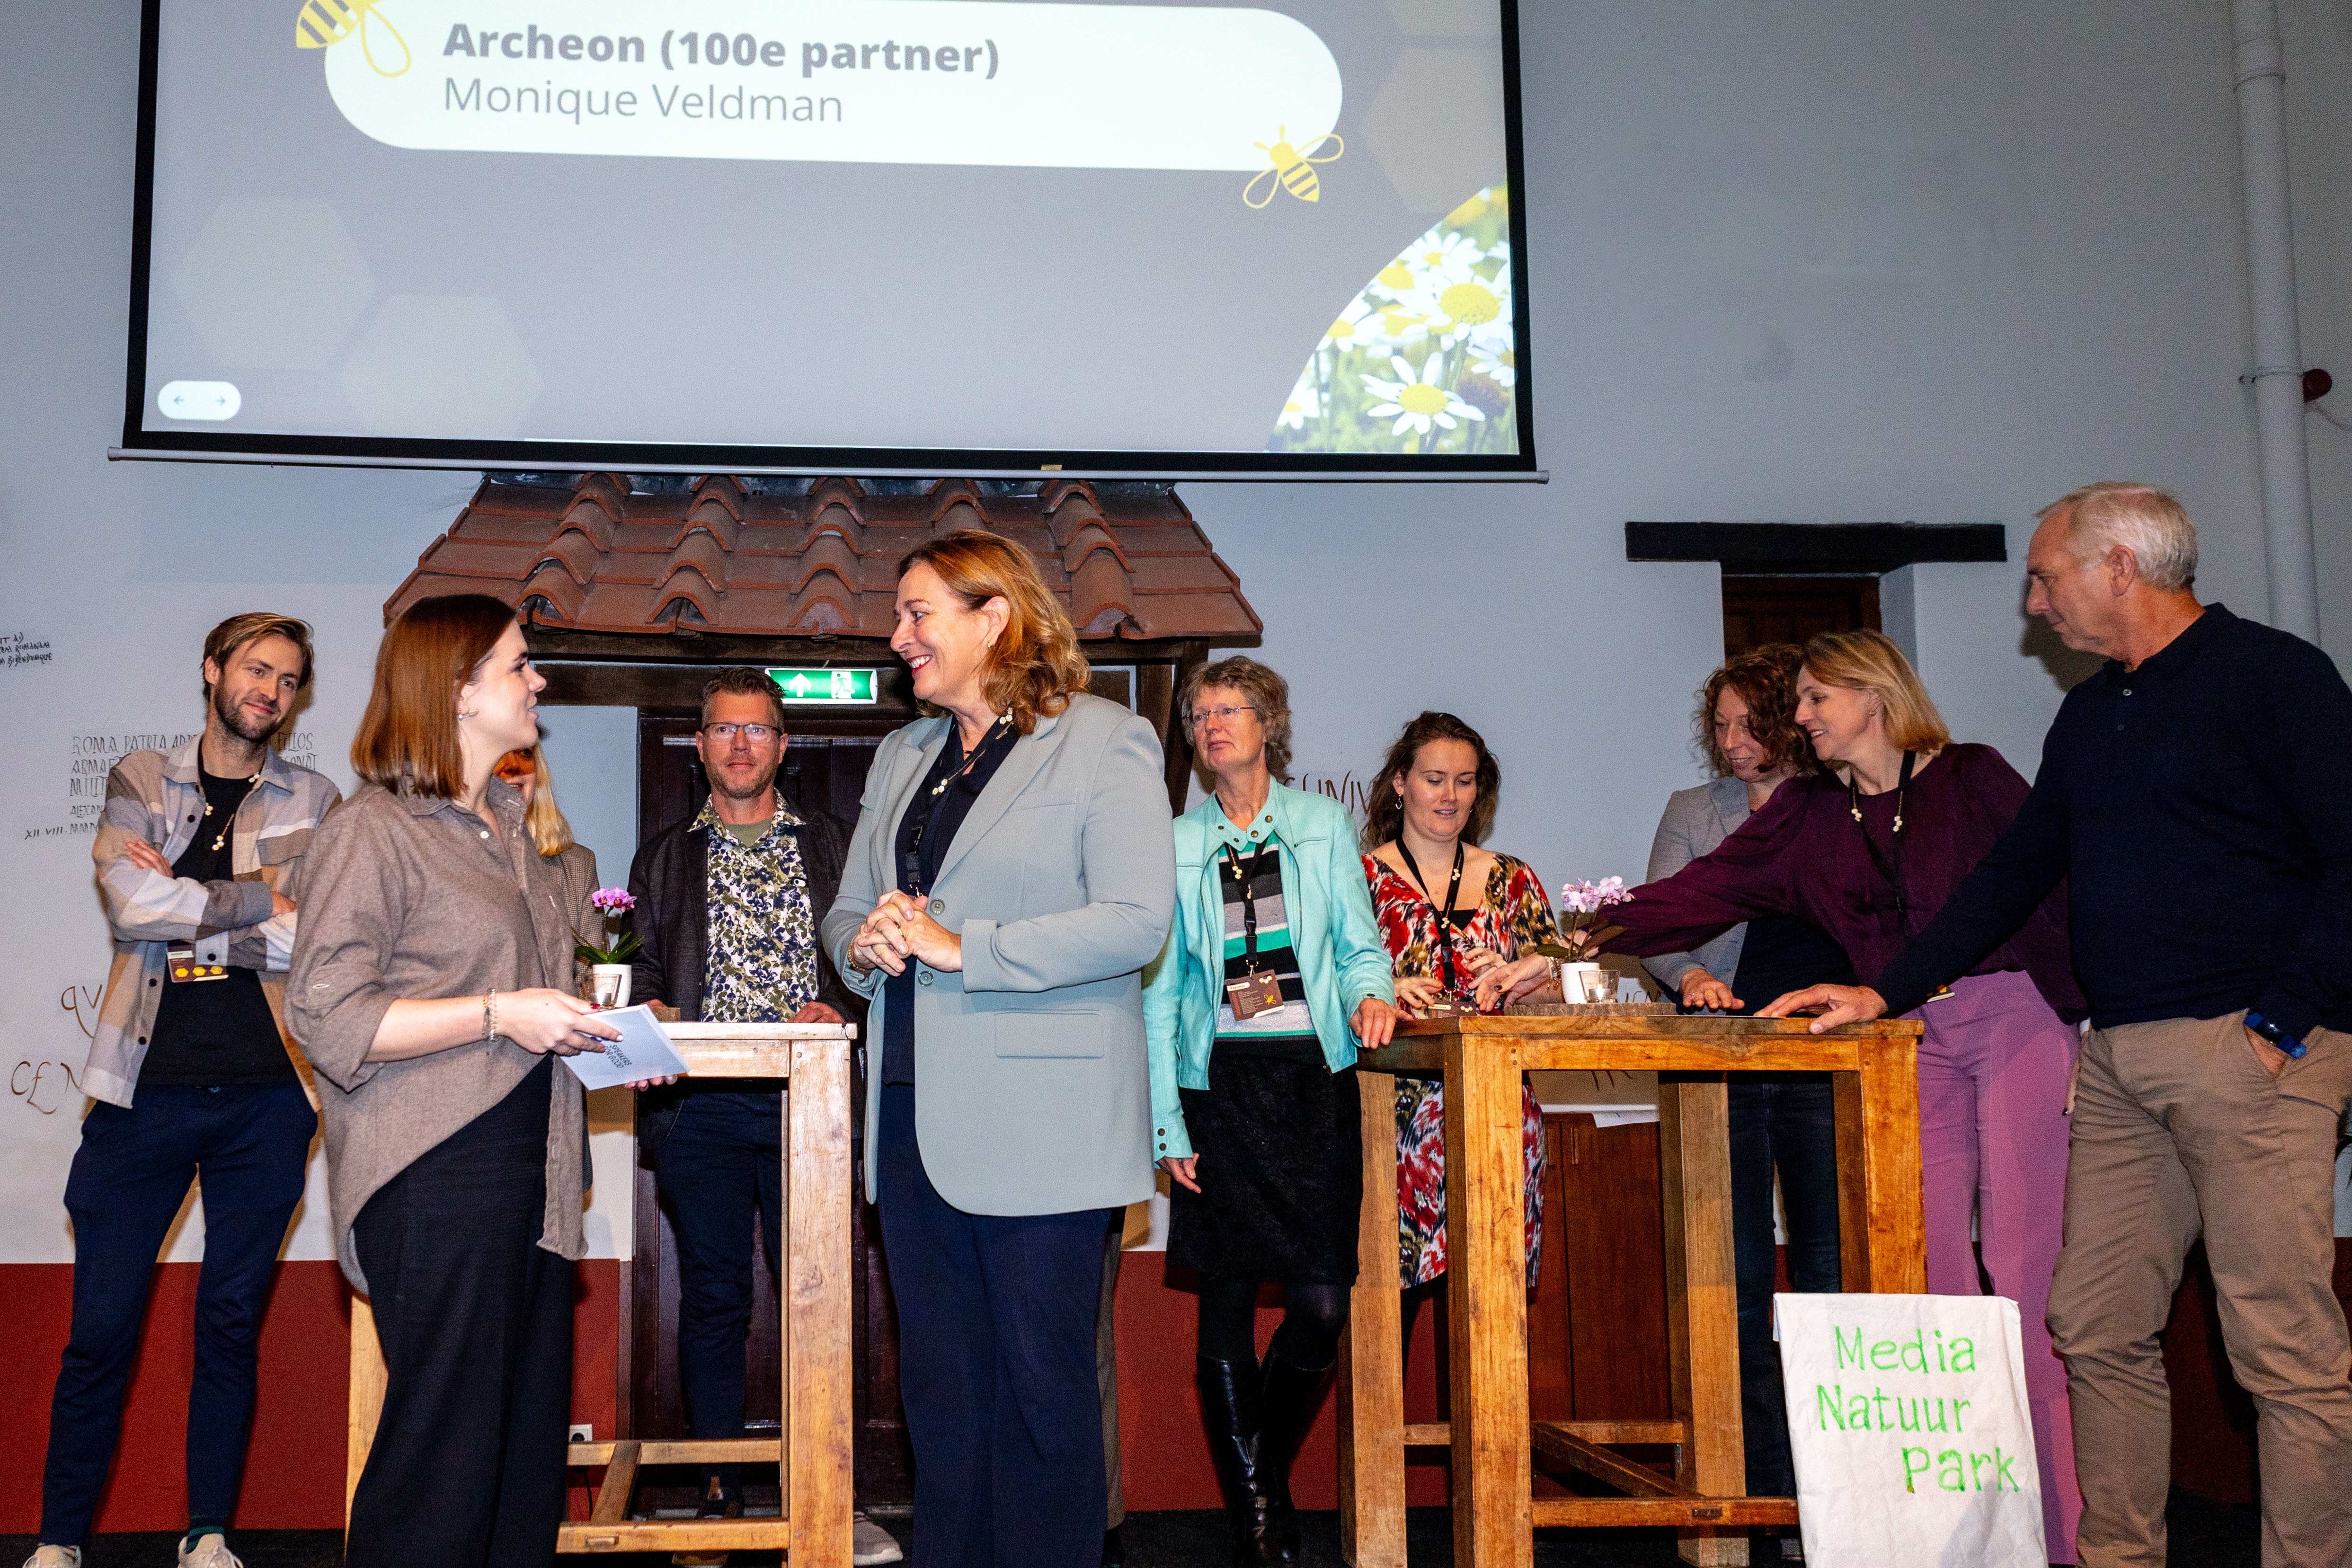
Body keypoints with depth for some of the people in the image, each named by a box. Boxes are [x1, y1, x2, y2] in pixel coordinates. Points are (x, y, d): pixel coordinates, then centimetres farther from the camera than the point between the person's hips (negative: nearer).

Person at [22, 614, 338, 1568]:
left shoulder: (316, 804, 8)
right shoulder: (140, 782, 9)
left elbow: (313, 944, -5)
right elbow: (131, 905, -8)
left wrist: (183, 909, -6)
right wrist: (262, 899, -6)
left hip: (264, 1092, 0)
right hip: (149, 1084, 0)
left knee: (232, 1322, 7)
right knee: (101, 1324, 2)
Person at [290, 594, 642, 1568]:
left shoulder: (508, 830, 19)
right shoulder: (374, 831, -7)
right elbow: (324, 1015, -15)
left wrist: (595, 1029, 12)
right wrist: (501, 1015, -19)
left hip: (528, 1161, 8)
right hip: (435, 1173, -8)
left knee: (531, 1434, 9)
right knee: (446, 1449, -5)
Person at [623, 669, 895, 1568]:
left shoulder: (830, 847, 13)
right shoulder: (664, 857, 16)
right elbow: (645, 978, 13)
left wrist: (836, 1009, -9)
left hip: (805, 1099, -1)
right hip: (701, 1105, 1)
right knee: (713, 1300, 4)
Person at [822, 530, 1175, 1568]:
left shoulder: (1103, 742, -4)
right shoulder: (902, 757, 18)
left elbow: (1137, 922, -15)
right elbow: (848, 911, 22)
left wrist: (959, 946, -17)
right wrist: (865, 943, -3)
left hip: (1039, 1121, -6)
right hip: (916, 1115, 7)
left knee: (1042, 1377, 1)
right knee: (938, 1376, 12)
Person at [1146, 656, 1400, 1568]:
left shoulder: (1323, 826, 10)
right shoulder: (1175, 844, 9)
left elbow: (1360, 945, 11)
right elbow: (1159, 990, 6)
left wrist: (1371, 993, -13)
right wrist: (1166, 1122, -1)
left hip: (1314, 1081, 0)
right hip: (1219, 1086, 0)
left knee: (1323, 1305, -4)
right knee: (1227, 1306, 1)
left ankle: (1264, 1476, 22)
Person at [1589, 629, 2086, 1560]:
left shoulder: (1971, 778, 0)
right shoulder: (1808, 813, 13)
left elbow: (2055, 884, -3)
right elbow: (1701, 893, 6)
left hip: (2017, 1014, -5)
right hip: (1917, 1039, 5)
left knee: (2023, 1265, -8)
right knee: (1929, 1265, 0)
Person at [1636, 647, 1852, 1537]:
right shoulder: (1693, 812, 14)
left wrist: (1858, 990, -11)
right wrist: (1692, 976, -13)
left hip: (1825, 1063, -1)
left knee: (1828, 1269, -1)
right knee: (1740, 1275, 0)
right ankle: (1763, 1488, 7)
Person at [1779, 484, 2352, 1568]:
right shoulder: (2090, 715, 20)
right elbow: (2013, 876, 23)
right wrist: (1884, 991, 16)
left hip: (2246, 1050, -7)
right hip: (2120, 1060, 8)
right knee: (2100, 1330, 8)